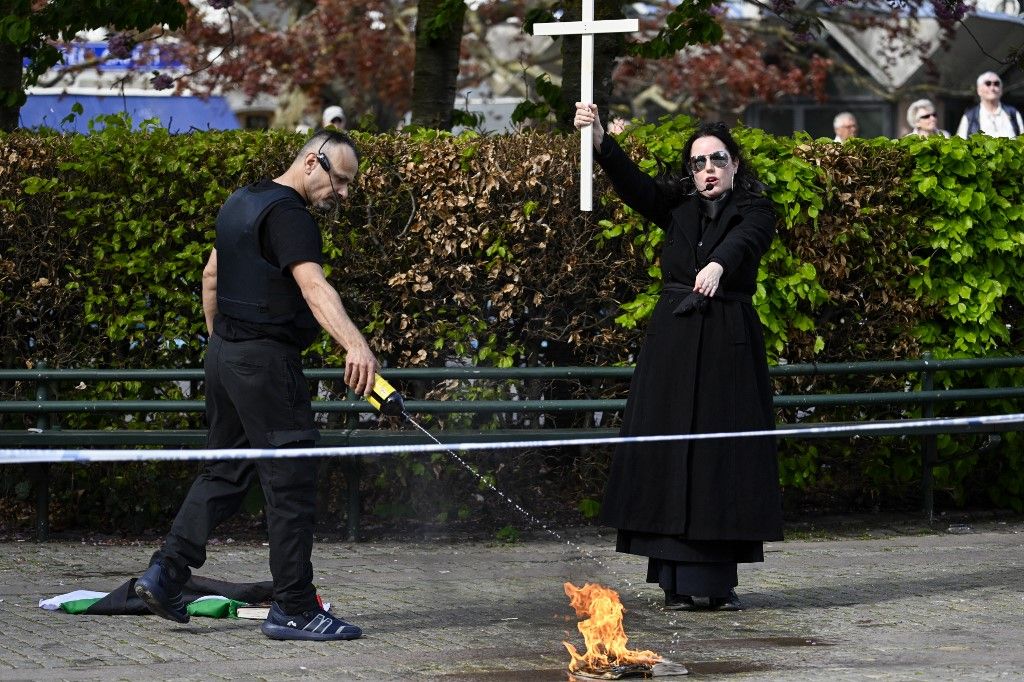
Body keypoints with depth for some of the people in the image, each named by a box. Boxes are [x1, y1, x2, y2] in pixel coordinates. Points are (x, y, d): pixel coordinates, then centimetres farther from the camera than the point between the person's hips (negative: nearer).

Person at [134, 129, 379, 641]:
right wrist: (354, 344, -46)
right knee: (291, 483, -4)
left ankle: (164, 573, 11)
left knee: (225, 471, 16)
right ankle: (293, 609, -1)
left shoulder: (241, 201, 14)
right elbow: (312, 286, -33)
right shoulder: (288, 215, -17)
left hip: (225, 354, 10)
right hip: (266, 360, -10)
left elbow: (211, 275, 24)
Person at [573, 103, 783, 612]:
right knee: (669, 459, -1)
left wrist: (718, 263, -44)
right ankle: (676, 583, 1)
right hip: (673, 340, 2)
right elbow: (632, 183, -6)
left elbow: (743, 239, -21)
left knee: (723, 457, -2)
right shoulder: (677, 207, 10)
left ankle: (719, 581, 4)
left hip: (729, 344, -2)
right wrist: (599, 140, -24)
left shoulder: (754, 212, 1)